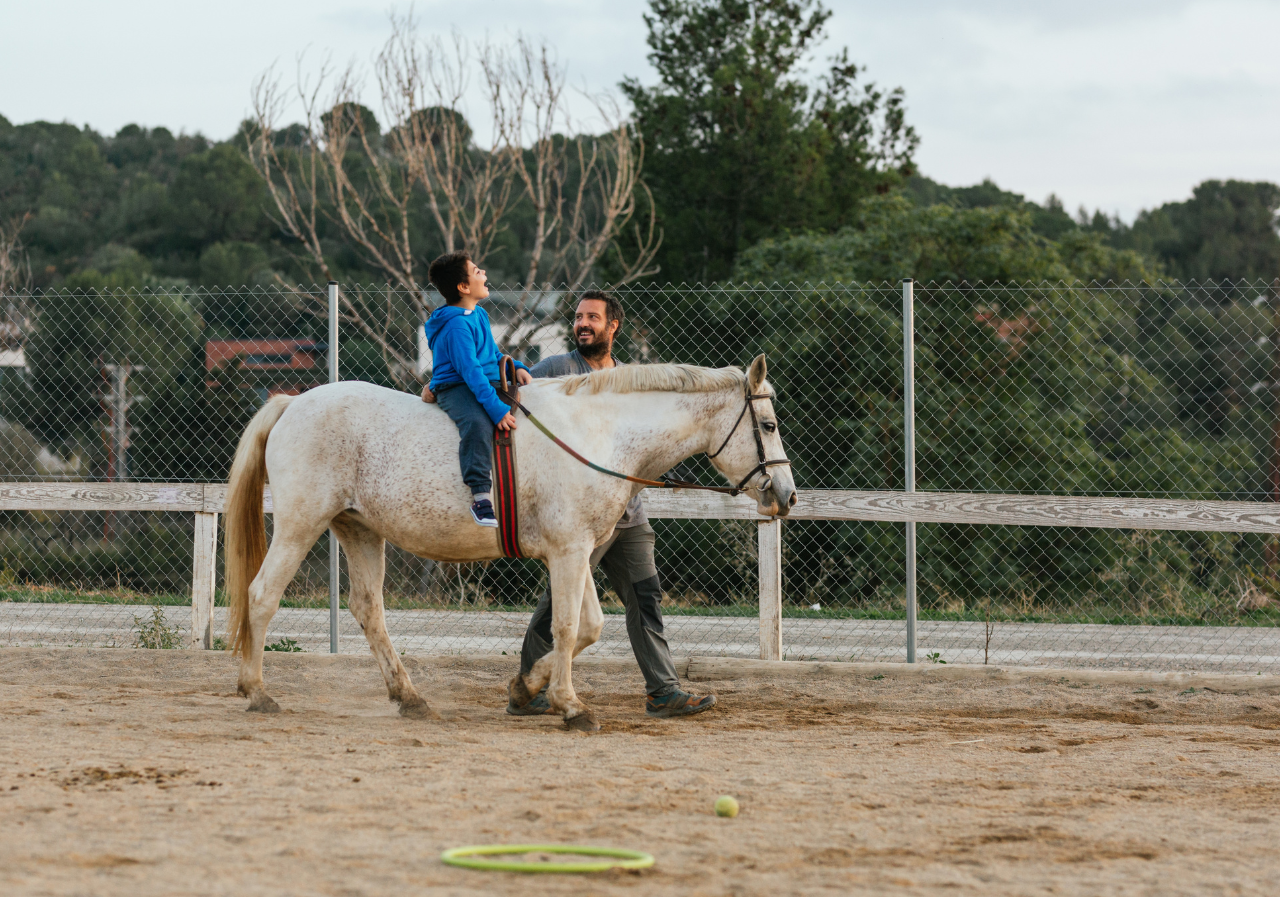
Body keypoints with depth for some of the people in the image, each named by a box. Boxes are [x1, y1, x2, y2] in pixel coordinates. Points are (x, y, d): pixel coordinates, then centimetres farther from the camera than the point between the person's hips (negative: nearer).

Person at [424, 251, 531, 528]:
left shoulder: (479, 315, 13)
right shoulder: (457, 325, -19)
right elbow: (470, 370, -26)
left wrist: (515, 367, 6)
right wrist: (496, 409, -32)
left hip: (488, 383, 10)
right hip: (456, 388, -10)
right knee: (478, 424, -38)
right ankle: (480, 497, -41)